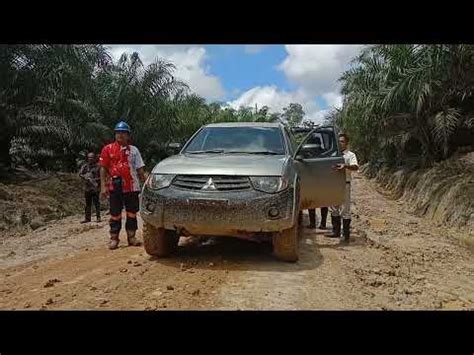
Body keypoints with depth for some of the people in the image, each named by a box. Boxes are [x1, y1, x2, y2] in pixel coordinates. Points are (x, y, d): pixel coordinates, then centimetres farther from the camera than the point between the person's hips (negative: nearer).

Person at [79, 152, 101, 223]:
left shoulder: (98, 166, -1)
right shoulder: (85, 166, 10)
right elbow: (80, 174, 3)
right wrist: (86, 178, -12)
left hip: (95, 187, -4)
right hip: (87, 187, 4)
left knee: (96, 203, -3)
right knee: (88, 204, 9)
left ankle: (98, 217, 3)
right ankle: (87, 218, 15)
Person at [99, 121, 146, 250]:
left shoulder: (134, 150, 10)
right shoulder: (108, 149, 4)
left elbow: (139, 170, 11)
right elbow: (103, 169, 3)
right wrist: (103, 186, -5)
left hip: (132, 187, 2)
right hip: (115, 187, -2)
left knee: (132, 213, 8)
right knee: (115, 214, 3)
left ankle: (131, 237, 18)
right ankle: (114, 239, 12)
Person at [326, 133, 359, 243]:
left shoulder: (350, 155, -5)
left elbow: (355, 167, -23)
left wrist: (346, 166, -42)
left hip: (344, 184, -6)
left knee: (345, 210, -3)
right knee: (334, 208, 13)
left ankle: (346, 234, 3)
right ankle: (336, 231, 25)